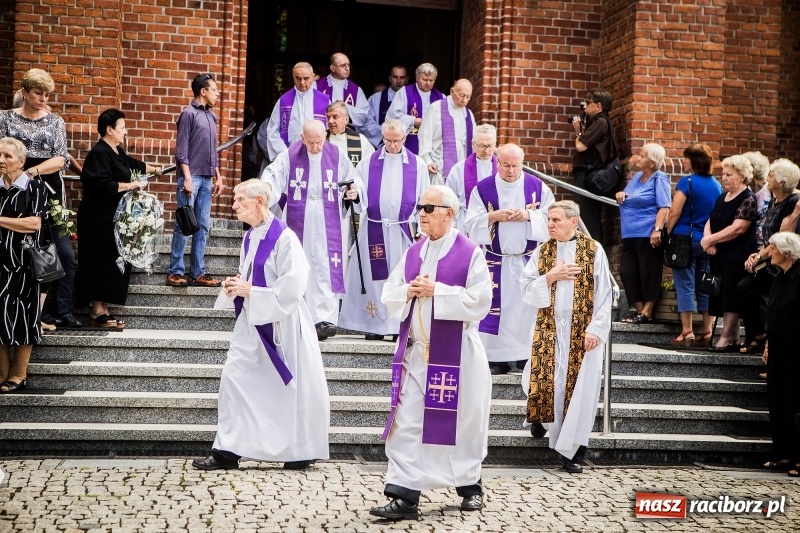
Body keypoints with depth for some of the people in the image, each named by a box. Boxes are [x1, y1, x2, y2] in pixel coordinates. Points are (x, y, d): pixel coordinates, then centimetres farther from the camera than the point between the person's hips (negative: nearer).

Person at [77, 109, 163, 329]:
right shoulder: (99, 153, -17)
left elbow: (132, 164, 35)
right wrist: (131, 185, -19)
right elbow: (102, 185, -27)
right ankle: (98, 312, -1)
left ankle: (102, 309, 14)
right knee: (103, 264, -7)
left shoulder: (116, 152, 13)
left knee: (113, 263, 10)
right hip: (100, 220, -10)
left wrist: (154, 170, 47)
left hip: (112, 218, 10)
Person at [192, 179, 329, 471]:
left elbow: (293, 287, -21)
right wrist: (235, 287, 1)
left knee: (293, 389, 4)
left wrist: (250, 291, -19)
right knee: (234, 378, 2)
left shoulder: (284, 238, -16)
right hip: (251, 324, 8)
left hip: (281, 325, -8)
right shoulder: (249, 239, 10)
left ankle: (301, 452, 18)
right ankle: (227, 451, 8)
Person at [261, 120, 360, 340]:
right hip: (298, 223, 1)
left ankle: (325, 318, -10)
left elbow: (353, 179, 11)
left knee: (325, 269, -8)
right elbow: (273, 176, -10)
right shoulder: (290, 156, 1)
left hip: (328, 225, -1)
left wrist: (354, 191, -10)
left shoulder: (337, 156, 2)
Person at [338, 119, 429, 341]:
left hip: (404, 231, 0)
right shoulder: (368, 164, 7)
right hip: (374, 229, 1)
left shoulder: (417, 165, 5)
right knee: (375, 277, 1)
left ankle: (403, 326, 6)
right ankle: (376, 325, 7)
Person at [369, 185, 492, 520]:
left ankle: (470, 484, 29)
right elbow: (390, 298, 11)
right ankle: (404, 496, -1)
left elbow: (480, 302, -14)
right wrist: (409, 291, -10)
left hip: (454, 353, -4)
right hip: (414, 351, 5)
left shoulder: (470, 254, -6)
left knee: (460, 422, 9)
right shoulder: (412, 254, 11)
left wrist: (436, 290, -17)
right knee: (406, 424, -2)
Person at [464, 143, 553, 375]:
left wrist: (528, 215, -17)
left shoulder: (538, 187, 0)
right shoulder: (482, 189, -2)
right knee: (496, 307, -1)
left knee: (528, 306, 3)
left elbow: (552, 219, -1)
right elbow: (471, 224, -4)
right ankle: (497, 357, 6)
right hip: (495, 261, -1)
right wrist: (493, 217, -21)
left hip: (529, 260, 1)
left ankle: (527, 354, 13)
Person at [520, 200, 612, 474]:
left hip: (582, 331, -2)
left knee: (580, 387, -2)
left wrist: (596, 329, -12)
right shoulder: (542, 251, 6)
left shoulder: (594, 250, -2)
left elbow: (603, 294, -4)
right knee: (546, 380, -2)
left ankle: (574, 450, 7)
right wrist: (550, 276, -12)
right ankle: (541, 416, 32)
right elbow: (525, 288, 3)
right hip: (548, 329, 2)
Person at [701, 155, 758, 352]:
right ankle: (734, 339, 12)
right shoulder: (722, 198, 17)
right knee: (724, 299, 7)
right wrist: (708, 239, -8)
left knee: (731, 299, -9)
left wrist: (710, 240, -13)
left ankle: (726, 338, -9)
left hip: (737, 258, -8)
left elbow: (737, 228, -18)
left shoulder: (748, 199, -8)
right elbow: (710, 223, 14)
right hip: (720, 256, 8)